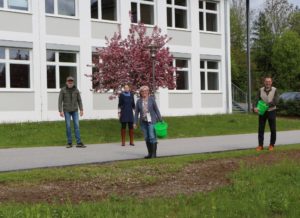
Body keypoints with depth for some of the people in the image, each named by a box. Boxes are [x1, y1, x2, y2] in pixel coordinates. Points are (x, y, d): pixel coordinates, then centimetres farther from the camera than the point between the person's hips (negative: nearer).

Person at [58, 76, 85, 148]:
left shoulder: (76, 90, 1)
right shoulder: (63, 90, -6)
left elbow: (79, 100, 5)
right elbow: (60, 101, -6)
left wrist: (81, 110, -1)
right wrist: (60, 111, -13)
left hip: (74, 110, 2)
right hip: (67, 110, -2)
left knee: (77, 125, -5)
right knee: (68, 126, -3)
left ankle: (79, 143, -6)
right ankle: (69, 143, 6)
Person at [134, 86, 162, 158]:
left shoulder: (151, 99, -2)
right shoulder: (139, 101, 4)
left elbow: (156, 110, 0)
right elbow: (136, 112, 6)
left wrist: (160, 120, -2)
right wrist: (135, 123, 1)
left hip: (151, 121, -3)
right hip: (143, 122, 3)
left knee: (152, 137, -10)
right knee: (146, 138, 6)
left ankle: (154, 153, -6)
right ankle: (150, 153, 13)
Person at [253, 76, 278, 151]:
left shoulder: (275, 90, -8)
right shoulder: (260, 90, -3)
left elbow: (275, 102, -17)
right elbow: (257, 100, -11)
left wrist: (265, 105, -27)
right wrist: (255, 108, -31)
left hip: (271, 112, -1)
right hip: (262, 112, 1)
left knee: (273, 129, 2)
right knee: (261, 129, -1)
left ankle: (271, 145, 15)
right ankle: (260, 145, 5)